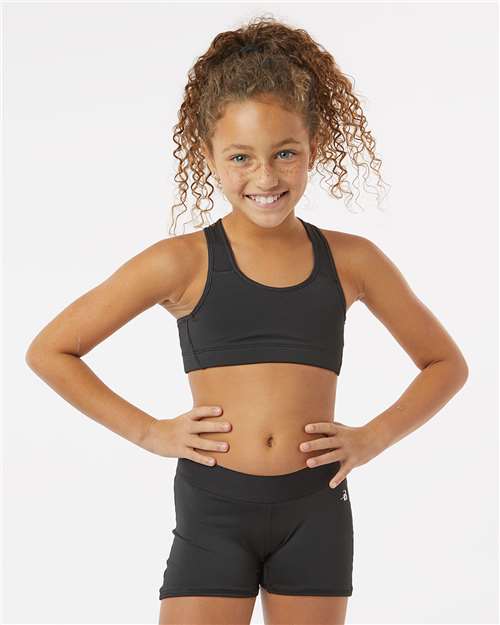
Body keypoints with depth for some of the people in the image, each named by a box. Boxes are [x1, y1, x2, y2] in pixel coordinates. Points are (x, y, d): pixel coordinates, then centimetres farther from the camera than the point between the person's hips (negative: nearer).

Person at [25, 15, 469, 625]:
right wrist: (148, 432, -2)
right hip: (213, 511, -2)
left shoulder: (350, 260, 3)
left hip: (315, 512, 2)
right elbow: (49, 352, 2)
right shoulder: (183, 263, -3)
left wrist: (374, 437, 3)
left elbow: (446, 363, 16)